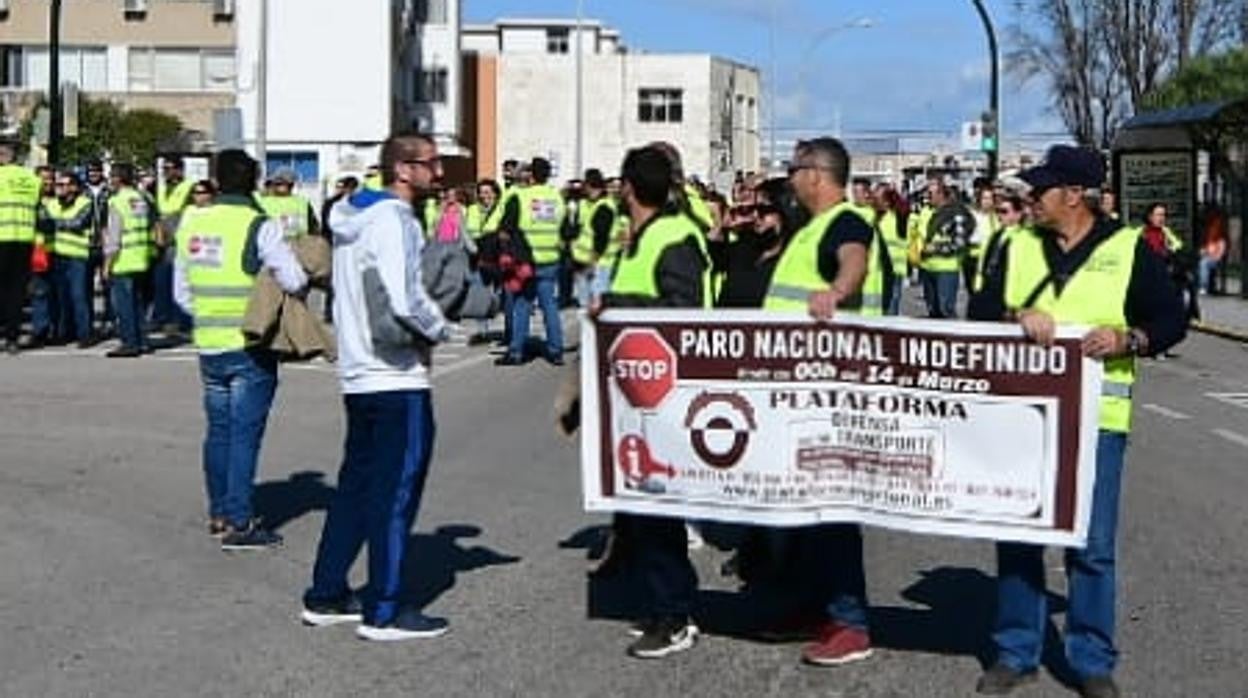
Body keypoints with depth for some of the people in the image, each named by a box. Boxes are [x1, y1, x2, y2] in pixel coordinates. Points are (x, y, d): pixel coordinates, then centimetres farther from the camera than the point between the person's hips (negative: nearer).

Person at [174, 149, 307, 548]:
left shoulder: (192, 224, 7)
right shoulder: (259, 227, -13)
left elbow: (181, 292, 11)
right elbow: (294, 280, -17)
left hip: (208, 344, 6)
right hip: (250, 348, -6)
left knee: (218, 429, 16)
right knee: (244, 433, -2)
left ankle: (219, 512, 26)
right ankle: (238, 523, -1)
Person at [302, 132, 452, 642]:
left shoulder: (352, 218, 14)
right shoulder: (394, 221, -15)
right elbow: (404, 300, -25)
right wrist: (437, 329, -6)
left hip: (359, 374, 9)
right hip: (398, 376, -9)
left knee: (356, 484, 16)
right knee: (396, 492, -2)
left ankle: (325, 595, 23)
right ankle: (384, 611, 3)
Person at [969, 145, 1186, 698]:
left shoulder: (1129, 248, 1)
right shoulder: (1018, 246, 9)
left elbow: (1171, 319, 3)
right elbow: (980, 312, 2)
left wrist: (1129, 339, -16)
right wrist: (1017, 316, -18)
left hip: (1095, 417, -3)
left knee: (1093, 545, 1)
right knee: (1016, 536, 7)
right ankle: (1016, 653, 20)